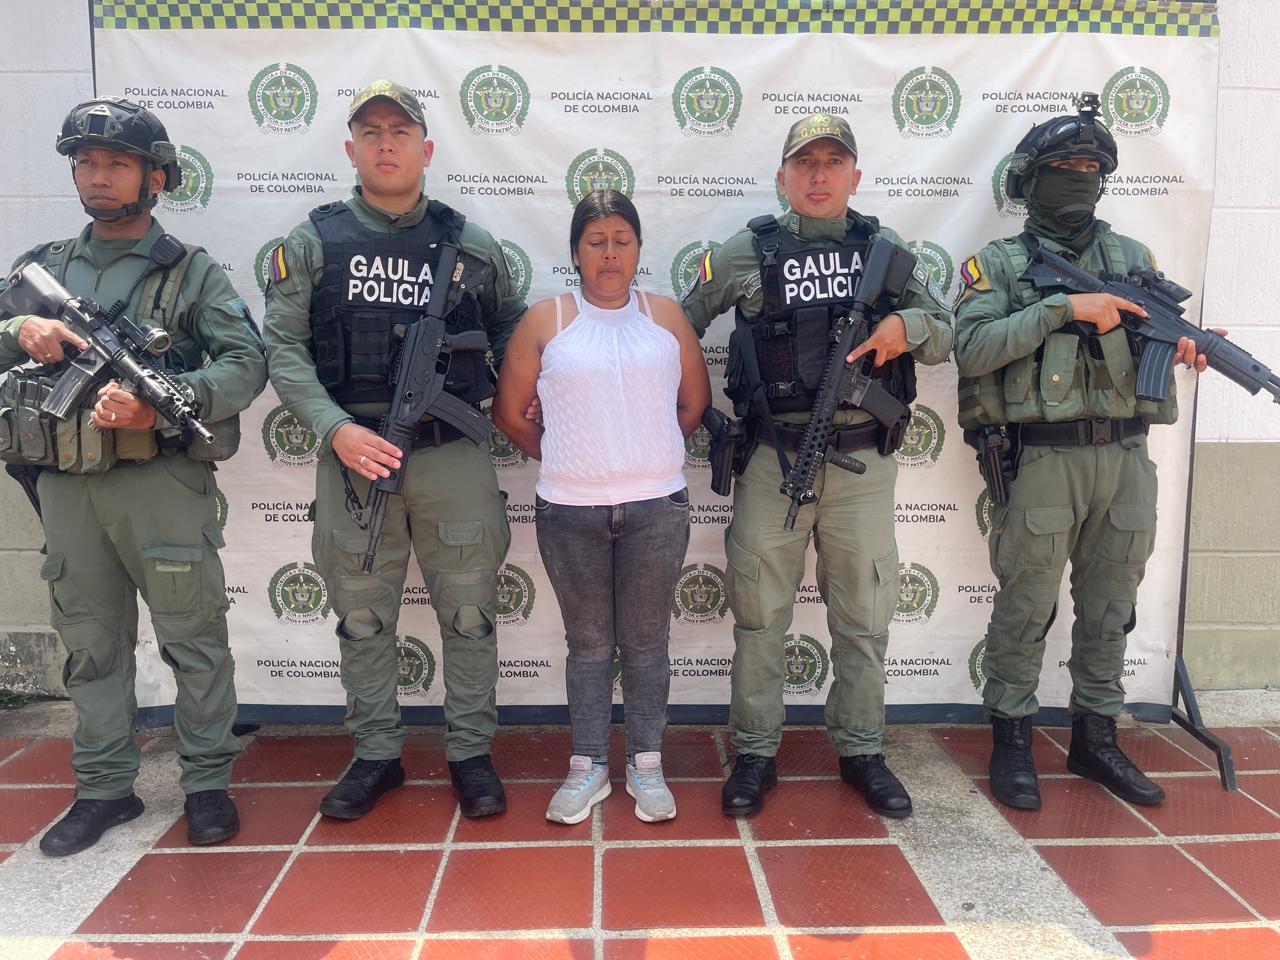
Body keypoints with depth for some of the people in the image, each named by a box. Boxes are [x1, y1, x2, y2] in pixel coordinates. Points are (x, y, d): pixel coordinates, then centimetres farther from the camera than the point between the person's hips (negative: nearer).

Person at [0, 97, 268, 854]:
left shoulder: (192, 271, 1)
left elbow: (247, 365, -10)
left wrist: (158, 405, -24)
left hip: (162, 481, -4)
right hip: (65, 486, 5)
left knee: (194, 636, 3)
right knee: (91, 643, 12)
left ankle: (208, 781, 16)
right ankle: (104, 789, 25)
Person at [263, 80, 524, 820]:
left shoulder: (470, 246, 5)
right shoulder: (312, 244, 3)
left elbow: (512, 331, 17)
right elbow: (283, 348, -1)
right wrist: (336, 428, -14)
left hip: (453, 454, 0)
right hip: (352, 456, 0)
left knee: (469, 613, 7)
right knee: (363, 618, 11)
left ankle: (472, 753, 24)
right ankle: (377, 755, 28)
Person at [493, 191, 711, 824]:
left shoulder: (666, 316, 6)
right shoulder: (545, 321, 2)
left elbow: (694, 403, 13)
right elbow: (509, 412, 7)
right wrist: (562, 458, 10)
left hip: (656, 508, 1)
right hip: (569, 511, 0)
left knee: (646, 641, 9)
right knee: (588, 644, 10)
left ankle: (646, 764, 24)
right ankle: (587, 766, 24)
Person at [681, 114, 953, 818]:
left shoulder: (885, 250, 9)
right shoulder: (747, 252, 4)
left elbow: (944, 338, 10)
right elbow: (683, 325, 11)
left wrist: (908, 326, -11)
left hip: (863, 462, 2)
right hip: (773, 461, -1)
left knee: (863, 619, 10)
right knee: (759, 615, 6)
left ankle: (860, 752, 27)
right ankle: (754, 754, 21)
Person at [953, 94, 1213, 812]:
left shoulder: (1134, 257, 14)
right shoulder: (998, 263, 1)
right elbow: (972, 348, -13)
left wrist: (1185, 345, -9)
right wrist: (1064, 307, -18)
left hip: (1127, 457, 5)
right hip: (1045, 457, -4)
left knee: (1110, 606, 12)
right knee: (1026, 606, 2)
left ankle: (1097, 739, 27)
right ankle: (1012, 741, 16)